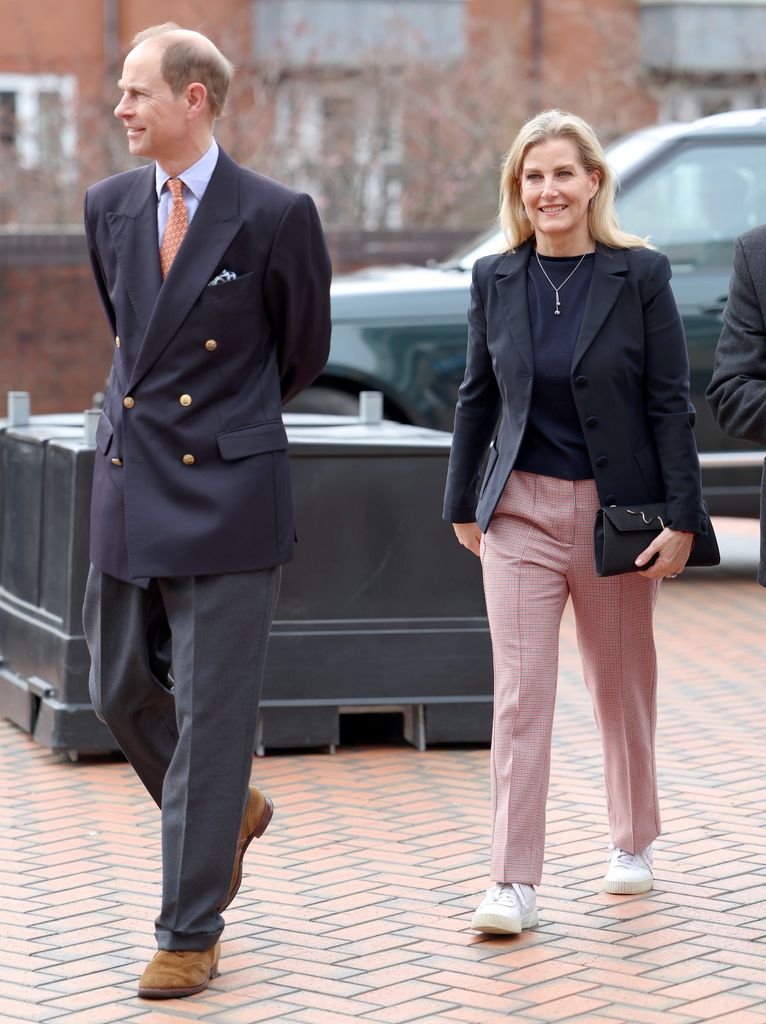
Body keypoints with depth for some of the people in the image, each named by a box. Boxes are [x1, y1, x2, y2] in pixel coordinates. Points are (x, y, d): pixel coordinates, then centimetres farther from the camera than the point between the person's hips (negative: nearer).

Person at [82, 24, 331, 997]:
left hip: (227, 495, -6)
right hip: (127, 487, 6)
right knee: (121, 693, 14)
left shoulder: (276, 216, -9)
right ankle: (230, 811, 40)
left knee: (211, 717, -1)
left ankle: (190, 934, 8)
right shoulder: (110, 206, 7)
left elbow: (303, 350, 6)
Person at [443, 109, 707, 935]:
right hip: (521, 509, 1)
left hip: (617, 509, -1)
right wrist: (461, 504, 13)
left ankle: (633, 840, 34)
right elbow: (477, 397, 11)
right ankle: (514, 881, -5)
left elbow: (671, 402, -5)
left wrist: (681, 517, -9)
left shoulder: (640, 275, -5)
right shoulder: (495, 280, 3)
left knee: (622, 685, 13)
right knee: (520, 692, -6)